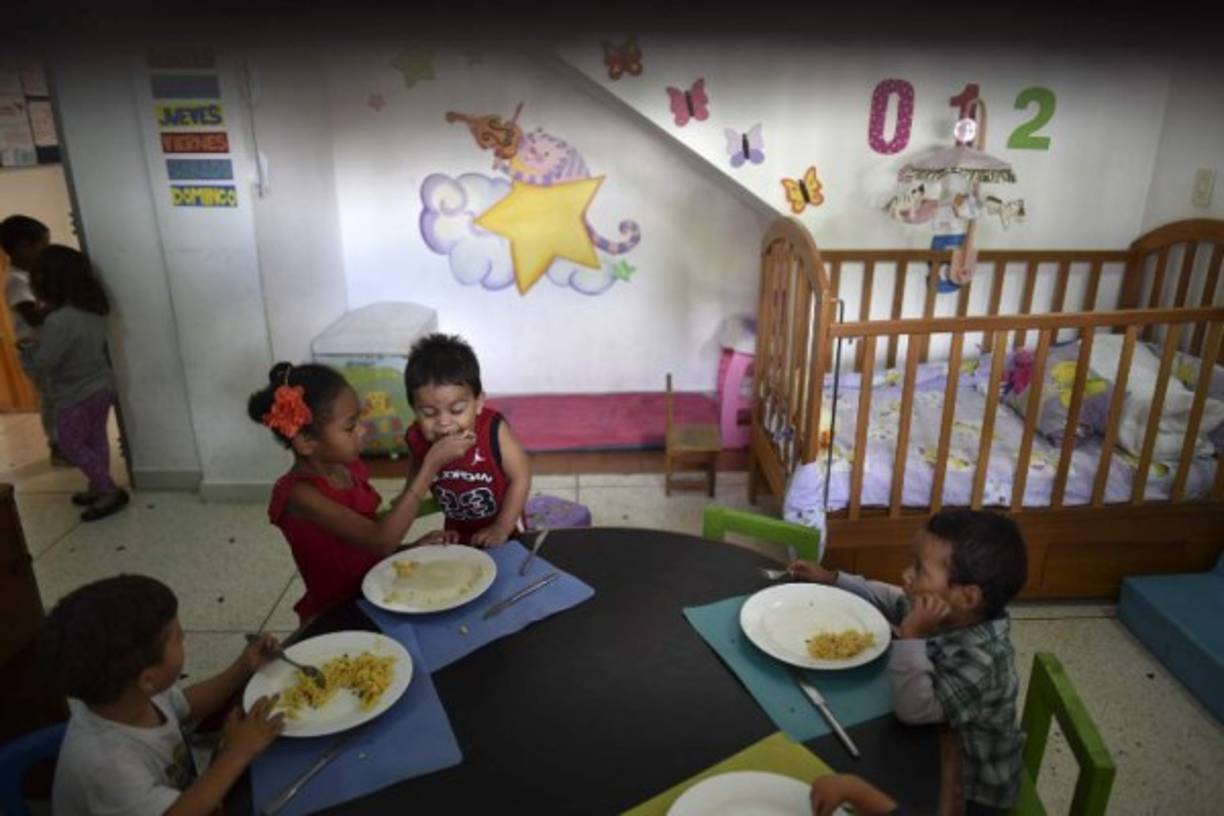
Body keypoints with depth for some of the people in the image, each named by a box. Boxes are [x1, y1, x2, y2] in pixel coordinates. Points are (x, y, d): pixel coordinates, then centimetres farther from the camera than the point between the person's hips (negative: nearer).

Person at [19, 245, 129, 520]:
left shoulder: (58, 321, -28)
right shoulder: (95, 310, -3)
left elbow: (41, 365, -22)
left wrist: (28, 348, -1)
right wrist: (42, 343, 12)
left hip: (75, 397, -7)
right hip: (102, 387, 8)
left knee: (73, 446, 9)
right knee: (96, 439, 19)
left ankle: (110, 491, 9)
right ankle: (99, 487, 31)